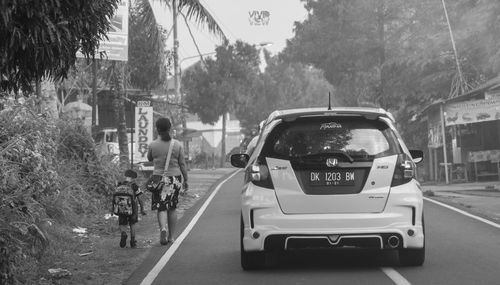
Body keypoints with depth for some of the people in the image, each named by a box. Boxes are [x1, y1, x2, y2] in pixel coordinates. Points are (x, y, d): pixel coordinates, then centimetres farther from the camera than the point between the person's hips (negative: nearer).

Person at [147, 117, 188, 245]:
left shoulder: (153, 145, -6)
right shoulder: (177, 145, -4)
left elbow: (149, 159, 12)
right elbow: (182, 164, -1)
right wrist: (185, 180, 8)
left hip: (159, 178, -1)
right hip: (175, 178, 2)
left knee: (161, 208, 2)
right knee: (172, 208, 14)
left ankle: (163, 229, -24)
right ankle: (171, 236, 19)